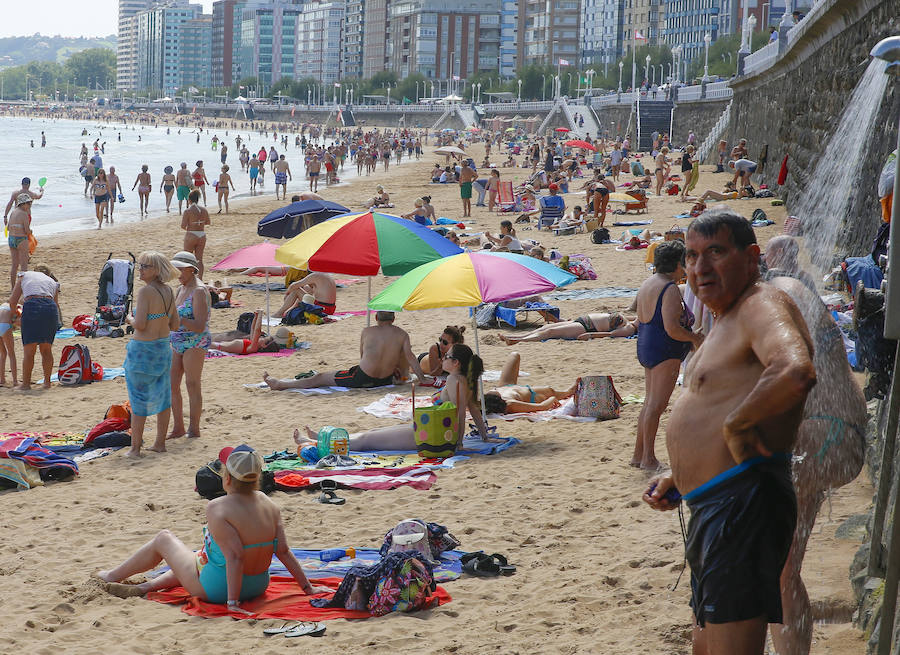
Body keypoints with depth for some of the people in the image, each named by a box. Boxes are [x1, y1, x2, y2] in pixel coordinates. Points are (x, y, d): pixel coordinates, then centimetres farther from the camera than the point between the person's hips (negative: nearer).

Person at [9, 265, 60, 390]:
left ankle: (26, 383, 6)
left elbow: (12, 301, 20)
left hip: (32, 306, -3)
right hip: (51, 308, 3)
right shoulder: (53, 282, 31)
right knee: (46, 349, 14)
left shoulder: (24, 275, 26)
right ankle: (47, 382, 16)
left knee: (29, 350, 3)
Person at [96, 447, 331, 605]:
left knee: (163, 539, 17)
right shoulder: (267, 503, -7)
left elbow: (234, 557, -30)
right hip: (257, 586, 6)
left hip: (217, 590, -6)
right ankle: (146, 586, 40)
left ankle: (113, 576, 39)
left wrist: (232, 601, -27)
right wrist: (308, 588, -2)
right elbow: (284, 551, -7)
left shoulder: (217, 508, -25)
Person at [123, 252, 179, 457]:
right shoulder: (168, 291, 4)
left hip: (142, 349, -7)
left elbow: (140, 324, -22)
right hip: (163, 348, 7)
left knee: (138, 400, 2)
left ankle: (135, 448, 7)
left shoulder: (145, 291, -18)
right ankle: (160, 443, 23)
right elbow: (174, 324, 8)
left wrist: (130, 319, -2)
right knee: (162, 396, 14)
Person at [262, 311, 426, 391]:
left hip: (361, 379, -2)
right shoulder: (402, 335, -3)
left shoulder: (367, 331, -4)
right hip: (385, 380, 3)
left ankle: (278, 383, 13)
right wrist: (422, 379, 1)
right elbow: (410, 358, -6)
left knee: (319, 378, 8)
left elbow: (362, 356, 7)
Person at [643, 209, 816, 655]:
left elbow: (795, 373, -36)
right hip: (712, 509, 12)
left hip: (742, 504, -12)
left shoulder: (763, 305, -12)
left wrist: (735, 423, -23)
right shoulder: (725, 321, 22)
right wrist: (678, 476, 19)